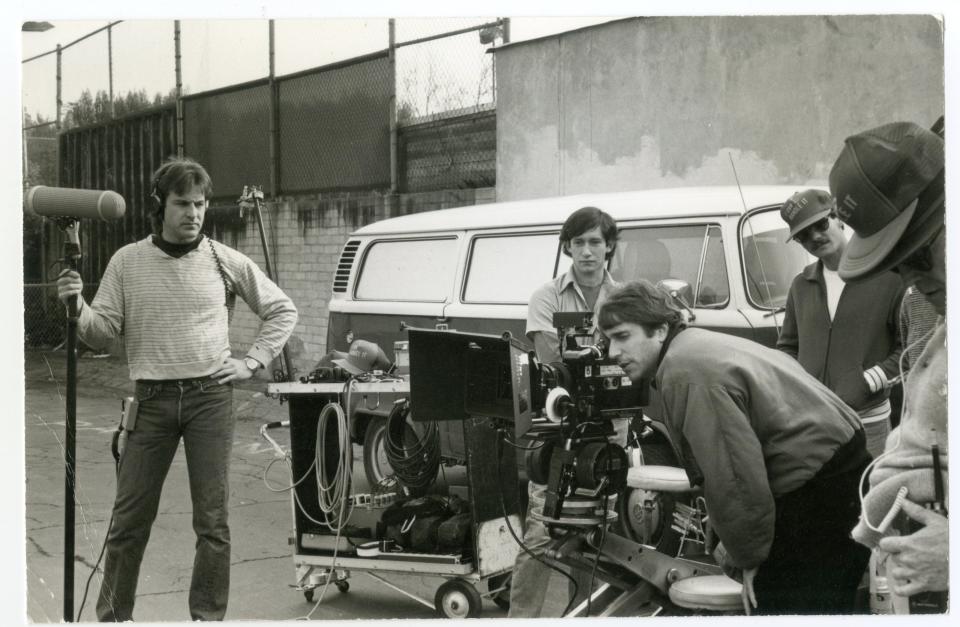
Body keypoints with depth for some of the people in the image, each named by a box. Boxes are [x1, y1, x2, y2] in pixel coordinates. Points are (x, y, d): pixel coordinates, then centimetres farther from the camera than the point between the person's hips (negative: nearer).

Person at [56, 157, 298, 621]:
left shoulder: (225, 262, 4)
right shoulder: (127, 261, 6)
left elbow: (282, 310, 13)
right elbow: (103, 332, 4)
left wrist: (251, 362, 4)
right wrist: (77, 307, -15)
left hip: (210, 397, 0)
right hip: (151, 399, 1)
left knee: (212, 520, 1)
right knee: (129, 520, 3)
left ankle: (208, 616, 12)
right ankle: (112, 615, 17)